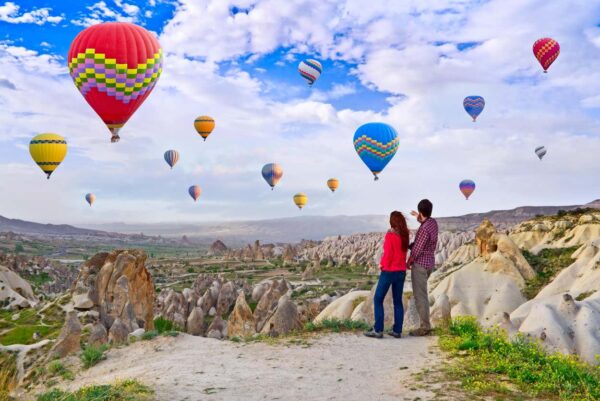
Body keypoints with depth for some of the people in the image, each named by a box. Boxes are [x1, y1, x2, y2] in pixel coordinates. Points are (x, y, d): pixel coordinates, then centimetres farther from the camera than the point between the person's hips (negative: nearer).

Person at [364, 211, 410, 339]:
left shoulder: (390, 235, -16)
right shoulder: (404, 236, 3)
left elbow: (388, 254, -15)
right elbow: (404, 252, 7)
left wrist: (382, 265, 2)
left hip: (389, 271, -6)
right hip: (401, 272, 6)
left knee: (378, 299, 2)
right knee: (398, 301, 12)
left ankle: (378, 330, -1)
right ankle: (397, 330, 13)